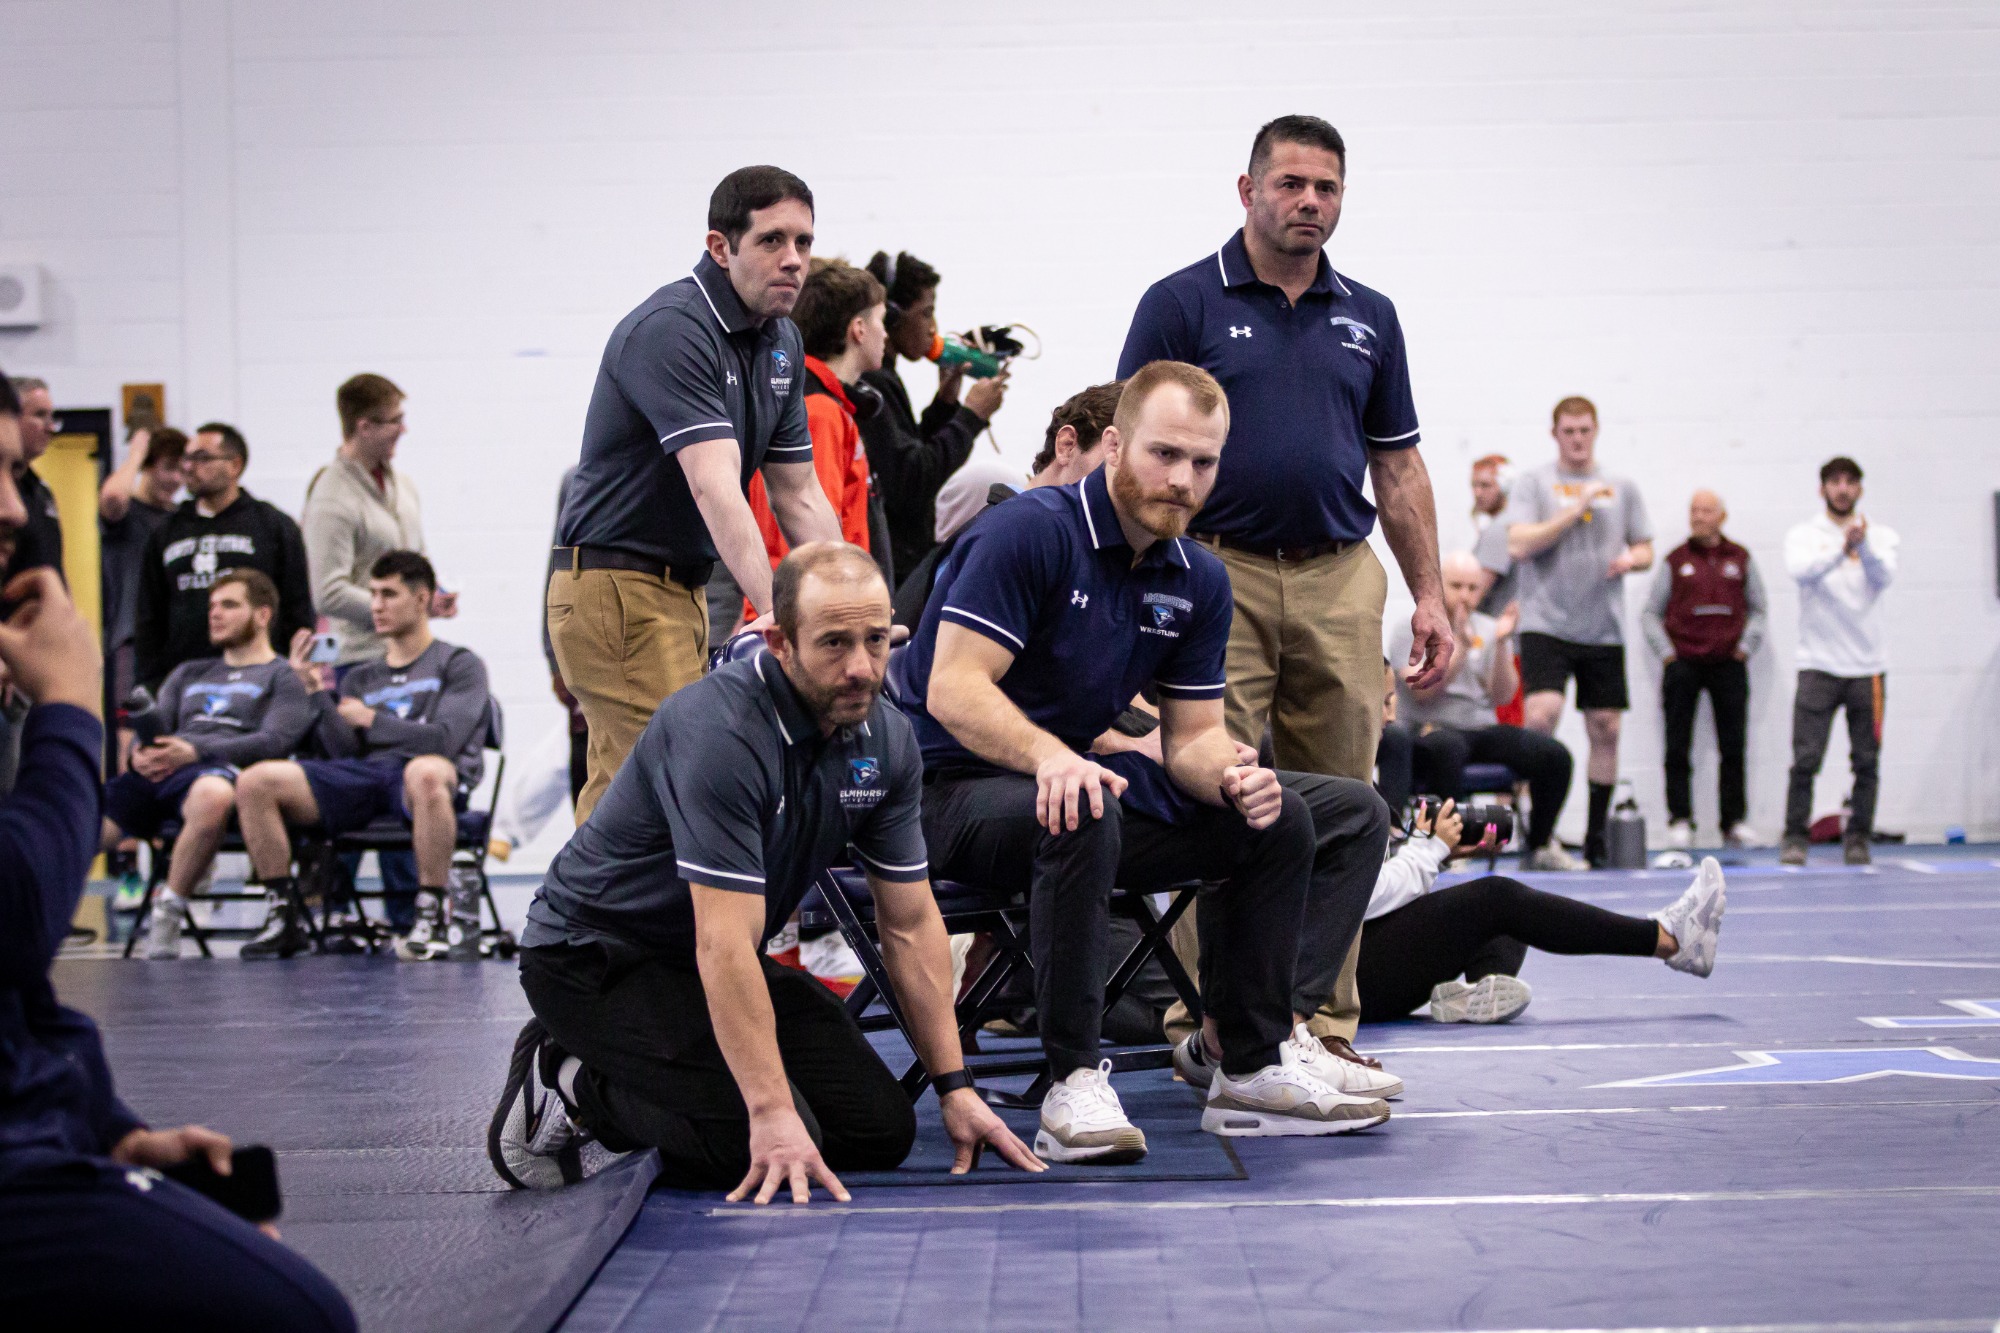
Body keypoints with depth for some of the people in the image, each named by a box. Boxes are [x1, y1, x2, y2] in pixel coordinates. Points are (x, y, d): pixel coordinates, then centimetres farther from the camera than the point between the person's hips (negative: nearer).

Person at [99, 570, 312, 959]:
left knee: (213, 796, -43)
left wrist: (196, 750, -13)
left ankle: (169, 908, -27)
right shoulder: (190, 673, 35)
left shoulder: (283, 676, 15)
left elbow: (274, 742, -2)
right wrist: (141, 752, -2)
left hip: (220, 770, -5)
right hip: (156, 775, 5)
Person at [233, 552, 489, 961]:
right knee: (255, 781, -17)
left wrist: (372, 720, 1)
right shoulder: (360, 678, 27)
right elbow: (345, 753, 11)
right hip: (361, 776, 5)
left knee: (427, 773, -44)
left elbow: (444, 741, -5)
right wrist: (316, 692, 1)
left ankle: (431, 916, -32)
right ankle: (282, 918, -9)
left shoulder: (459, 664, 12)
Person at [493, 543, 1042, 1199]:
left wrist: (956, 1088, -1)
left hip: (715, 962, 9)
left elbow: (910, 923, 2)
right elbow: (724, 945, -33)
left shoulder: (887, 741, -6)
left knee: (881, 1129, -2)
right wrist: (772, 1113, -36)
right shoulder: (718, 732, -30)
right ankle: (568, 1085, -1)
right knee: (766, 1144, -25)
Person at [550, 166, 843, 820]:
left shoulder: (781, 343, 9)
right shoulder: (670, 330, -20)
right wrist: (776, 612, -41)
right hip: (616, 587, -9)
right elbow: (714, 489, -32)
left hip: (682, 589, 9)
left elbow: (798, 495, 12)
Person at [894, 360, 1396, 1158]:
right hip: (951, 788, -8)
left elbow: (1191, 737, 7)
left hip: (1078, 778, 8)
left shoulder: (1199, 582, 5)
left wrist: (1233, 777, -18)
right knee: (1081, 820, -39)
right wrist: (1050, 757, -42)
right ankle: (1074, 1083, -34)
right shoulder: (1030, 532, -18)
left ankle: (1255, 1069, 5)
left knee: (1278, 820, -1)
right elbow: (954, 688, -25)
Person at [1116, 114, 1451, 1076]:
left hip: (1341, 582, 4)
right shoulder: (1183, 303, 1)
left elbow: (1398, 466, 16)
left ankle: (1326, 1024, 12)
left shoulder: (1368, 318, 14)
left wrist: (1429, 596, 9)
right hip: (1221, 577, -4)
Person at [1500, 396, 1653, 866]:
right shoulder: (1533, 482, 2)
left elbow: (1645, 549, 17)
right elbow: (1518, 546, -10)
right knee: (1542, 715, -20)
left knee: (1606, 730, 4)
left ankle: (1596, 837, 15)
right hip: (1546, 625, -4)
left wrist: (1631, 560, -7)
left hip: (1603, 630, 4)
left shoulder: (1621, 487, 12)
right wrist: (1575, 509, -12)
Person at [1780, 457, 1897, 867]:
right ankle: (1795, 837, 2)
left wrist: (1864, 546, -33)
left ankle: (1858, 839, 13)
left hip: (1868, 665, 2)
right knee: (1806, 758, -7)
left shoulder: (1880, 536, 7)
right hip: (1819, 664, -2)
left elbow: (1884, 577, -13)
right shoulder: (1803, 536, 4)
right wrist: (1842, 549, -35)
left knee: (1867, 760, 3)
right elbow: (1800, 570, -18)